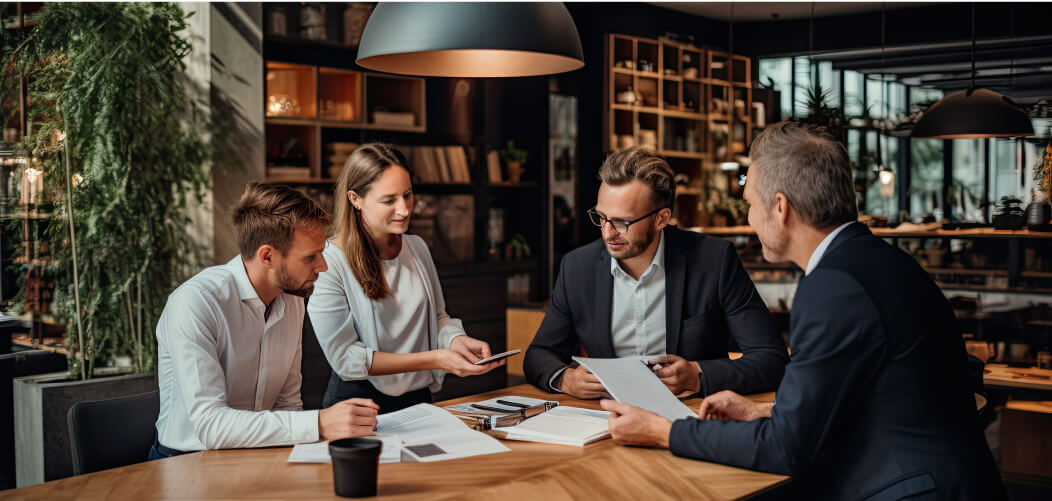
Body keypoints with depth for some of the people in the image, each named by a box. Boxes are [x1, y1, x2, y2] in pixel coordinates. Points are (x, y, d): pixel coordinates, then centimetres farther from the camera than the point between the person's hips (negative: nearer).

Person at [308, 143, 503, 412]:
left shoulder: (417, 248, 10)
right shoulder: (329, 263, -12)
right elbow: (345, 358, -13)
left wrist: (456, 340, -6)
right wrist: (434, 359, -18)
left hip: (419, 399, 5)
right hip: (358, 401, -5)